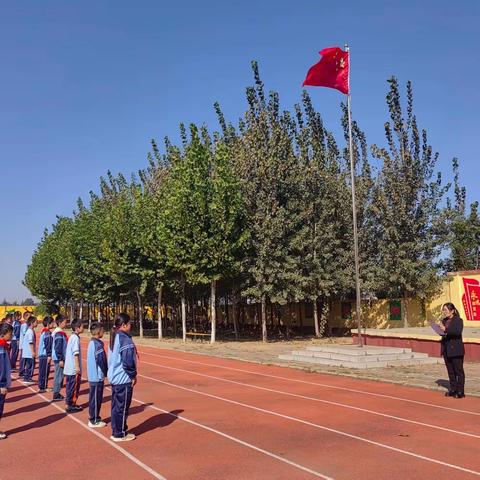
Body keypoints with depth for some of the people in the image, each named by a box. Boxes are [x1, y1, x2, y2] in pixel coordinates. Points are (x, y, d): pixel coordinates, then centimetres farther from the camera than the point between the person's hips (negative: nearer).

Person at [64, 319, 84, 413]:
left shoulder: (72, 337, 12)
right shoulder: (75, 338, -17)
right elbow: (75, 353, -22)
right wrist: (77, 366, -22)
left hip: (69, 368, 9)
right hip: (74, 368, -9)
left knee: (70, 387, 16)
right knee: (74, 387, 0)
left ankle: (69, 404, 24)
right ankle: (70, 406, 5)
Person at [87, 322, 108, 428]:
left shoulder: (92, 343, 10)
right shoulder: (98, 344, -20)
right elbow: (101, 361, -22)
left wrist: (105, 371, 15)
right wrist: (106, 372, -8)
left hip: (93, 376, 9)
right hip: (97, 376, -9)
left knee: (94, 398, 16)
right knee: (96, 398, 0)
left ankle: (94, 418, 25)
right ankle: (94, 421, 8)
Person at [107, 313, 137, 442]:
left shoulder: (114, 337, 8)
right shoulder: (125, 339, -20)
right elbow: (128, 361, -24)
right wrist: (133, 375, -10)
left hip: (114, 377, 9)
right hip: (124, 379, -9)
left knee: (116, 406, 17)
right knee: (122, 407, 2)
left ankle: (116, 431, 27)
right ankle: (120, 434, 12)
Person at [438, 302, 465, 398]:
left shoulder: (458, 320, -8)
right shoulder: (444, 321, 12)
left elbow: (458, 331, -23)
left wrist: (445, 329, -27)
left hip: (456, 349, -7)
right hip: (446, 349, 7)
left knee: (458, 370, 1)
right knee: (450, 371, 12)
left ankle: (460, 391, 6)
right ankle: (453, 389, 20)